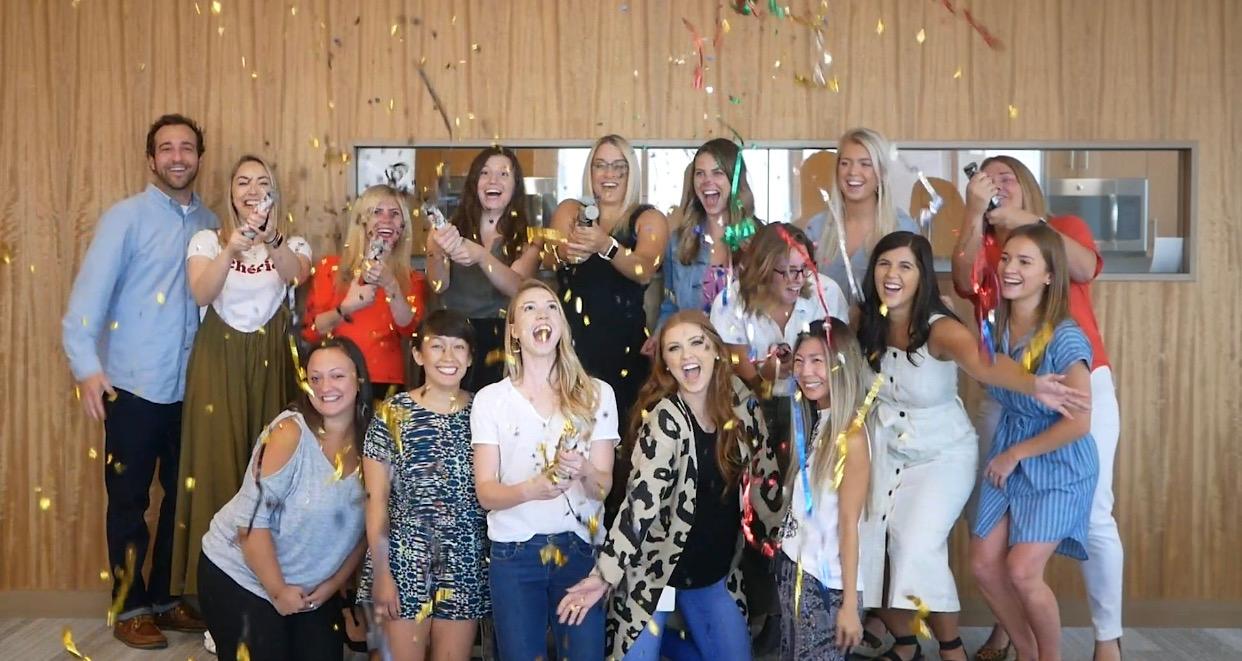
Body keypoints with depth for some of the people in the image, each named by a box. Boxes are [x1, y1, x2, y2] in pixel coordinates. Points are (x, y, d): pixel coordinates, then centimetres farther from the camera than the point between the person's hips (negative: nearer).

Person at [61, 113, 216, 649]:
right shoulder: (126, 217, -5)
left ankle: (165, 597, 28)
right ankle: (130, 608, 21)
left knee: (183, 497, 12)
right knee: (129, 500, 7)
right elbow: (89, 293, -13)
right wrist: (86, 366, -20)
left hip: (191, 387, 4)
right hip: (133, 385, -4)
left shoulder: (210, 222, 8)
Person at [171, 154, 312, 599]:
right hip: (218, 361, 0)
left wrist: (271, 240, -37)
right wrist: (231, 250, -31)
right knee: (217, 462, -3)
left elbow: (295, 275, -17)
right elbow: (201, 294, -14)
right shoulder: (207, 241, 5)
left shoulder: (292, 244, 7)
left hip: (270, 362, 1)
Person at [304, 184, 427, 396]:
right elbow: (310, 331, 1)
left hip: (388, 383, 1)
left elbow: (411, 329, -5)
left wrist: (391, 286, -16)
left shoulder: (411, 278, 10)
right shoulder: (331, 267, 6)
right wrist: (346, 309, -13)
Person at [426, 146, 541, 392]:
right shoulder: (450, 228, 7)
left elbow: (517, 287, -13)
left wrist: (481, 256, -30)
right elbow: (439, 286, -8)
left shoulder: (528, 236, 5)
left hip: (502, 342, 0)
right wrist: (439, 252, -29)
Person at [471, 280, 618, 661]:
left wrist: (584, 471, -24)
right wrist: (529, 489, -25)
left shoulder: (597, 393, 2)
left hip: (580, 548, 1)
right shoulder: (490, 399, 0)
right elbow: (485, 493, -4)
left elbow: (604, 486, -1)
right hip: (513, 552, 0)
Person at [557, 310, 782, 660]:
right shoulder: (664, 420, -21)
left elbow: (761, 473, 8)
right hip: (658, 569, -5)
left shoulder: (740, 402, -5)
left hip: (715, 570, 5)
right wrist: (604, 575, -30)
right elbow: (641, 502, -25)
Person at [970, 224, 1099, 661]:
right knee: (984, 564, 1)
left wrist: (1016, 453, -13)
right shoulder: (995, 325, -5)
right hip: (1007, 461, 6)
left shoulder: (1064, 339, -22)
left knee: (1022, 570, -14)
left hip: (1058, 468, -6)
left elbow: (1079, 423, -20)